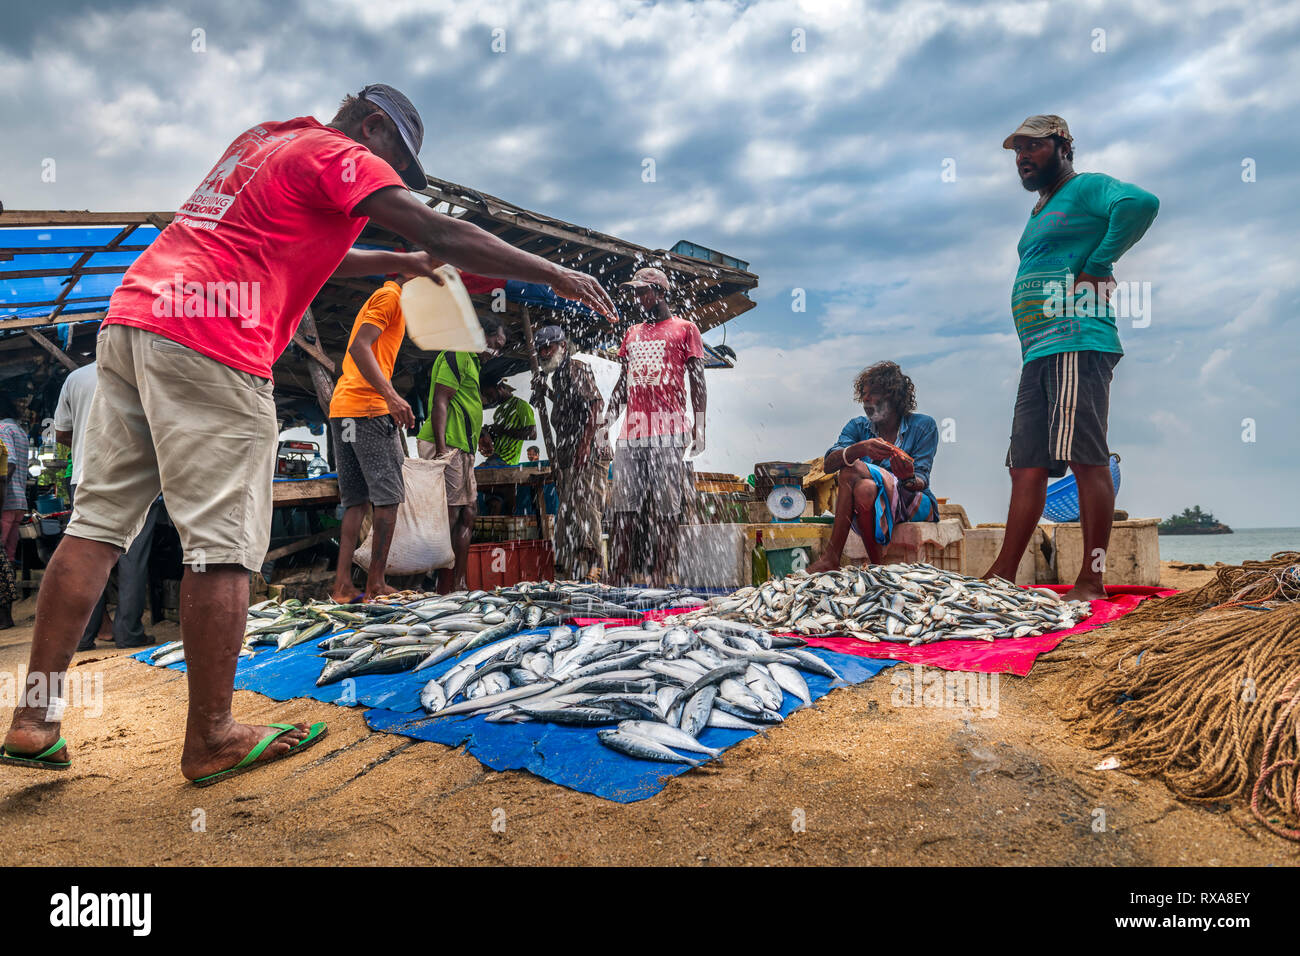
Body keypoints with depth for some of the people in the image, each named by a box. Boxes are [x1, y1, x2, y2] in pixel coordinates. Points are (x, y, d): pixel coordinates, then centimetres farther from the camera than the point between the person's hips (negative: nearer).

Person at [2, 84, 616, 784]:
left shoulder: (261, 142, 29)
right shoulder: (339, 155, 2)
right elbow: (444, 235, -8)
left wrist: (398, 262, 34)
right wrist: (555, 276, -5)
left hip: (130, 314, 10)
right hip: (211, 340, -9)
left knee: (99, 523, 8)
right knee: (222, 543, -6)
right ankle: (211, 739, 0)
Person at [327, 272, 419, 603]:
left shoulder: (381, 298, 27)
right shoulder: (390, 296, -3)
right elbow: (359, 347, -16)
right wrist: (391, 396, -25)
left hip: (342, 408, 10)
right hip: (368, 408, -10)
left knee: (356, 500, 7)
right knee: (388, 495, -5)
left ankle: (343, 585, 3)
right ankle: (376, 584, -4)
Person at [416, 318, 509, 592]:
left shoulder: (471, 361, 26)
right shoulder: (457, 355, -5)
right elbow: (440, 401, -15)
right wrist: (442, 448, -23)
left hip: (462, 451, 11)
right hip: (447, 447, -11)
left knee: (468, 513, 10)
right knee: (450, 515, -11)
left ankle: (459, 585, 14)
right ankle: (446, 589, -9)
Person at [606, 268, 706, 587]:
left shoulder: (685, 328, 8)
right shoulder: (632, 333, 23)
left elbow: (697, 381, 2)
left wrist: (699, 426, -8)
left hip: (668, 432, -5)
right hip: (631, 431, 5)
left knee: (665, 510, -5)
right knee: (624, 507, 1)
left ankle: (659, 581, -3)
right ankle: (619, 581, 4)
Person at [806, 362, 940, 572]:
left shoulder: (923, 426, 1)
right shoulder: (858, 427, 8)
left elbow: (921, 482, -9)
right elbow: (828, 465, -11)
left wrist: (909, 478, -34)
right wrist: (860, 448, -31)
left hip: (915, 507, -3)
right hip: (874, 508, 3)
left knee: (852, 471, -28)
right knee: (865, 488, -33)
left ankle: (831, 556, -23)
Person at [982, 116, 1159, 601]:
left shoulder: (1087, 188, 0)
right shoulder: (1040, 211, 27)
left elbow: (1141, 202, -20)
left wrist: (1096, 264, -14)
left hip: (1077, 344, -9)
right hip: (1037, 354, 9)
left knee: (1087, 460, -10)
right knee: (1026, 466, 6)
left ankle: (1092, 581, -8)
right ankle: (1003, 574, 9)